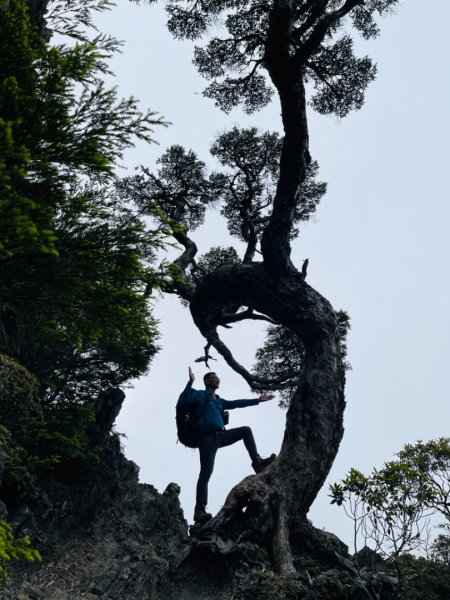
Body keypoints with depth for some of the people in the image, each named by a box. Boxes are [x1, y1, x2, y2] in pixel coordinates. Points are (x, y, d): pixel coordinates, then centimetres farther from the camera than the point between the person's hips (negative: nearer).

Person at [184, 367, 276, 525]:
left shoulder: (219, 401, 29)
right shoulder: (201, 395, 6)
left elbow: (236, 403, 34)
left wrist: (258, 400, 36)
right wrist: (190, 382, -22)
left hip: (221, 436, 8)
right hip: (207, 437, -8)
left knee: (245, 430, 7)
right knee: (206, 472, -17)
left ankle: (257, 462, -1)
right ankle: (199, 510, -21)